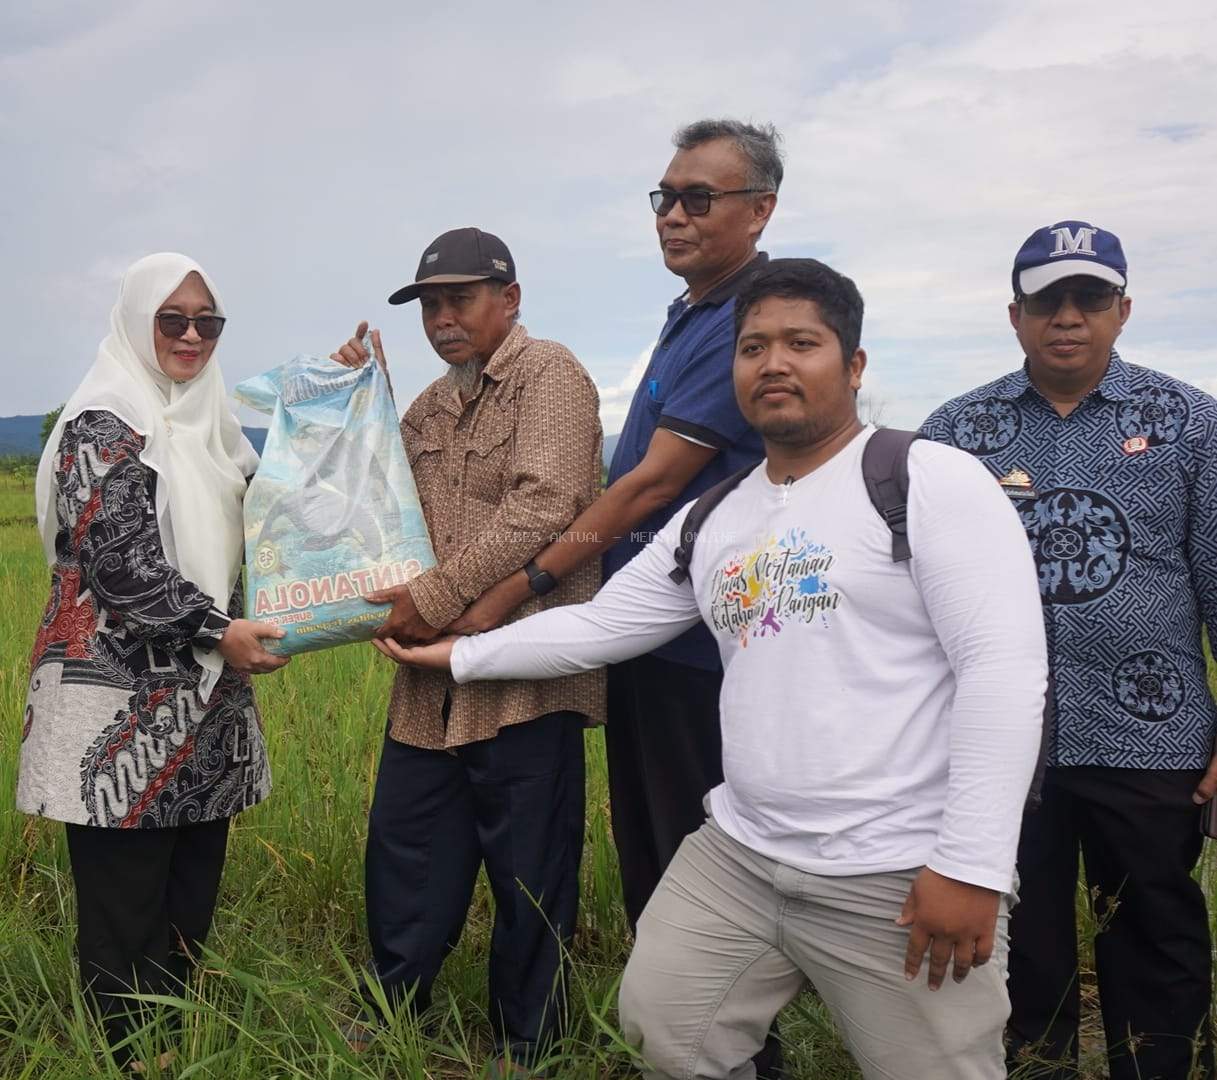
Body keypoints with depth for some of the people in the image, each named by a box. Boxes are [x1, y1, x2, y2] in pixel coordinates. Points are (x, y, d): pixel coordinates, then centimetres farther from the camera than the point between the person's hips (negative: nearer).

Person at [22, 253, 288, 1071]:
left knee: (192, 897, 12)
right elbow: (121, 565, -16)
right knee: (125, 910, -1)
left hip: (205, 703, 7)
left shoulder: (212, 424, 15)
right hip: (127, 709, -7)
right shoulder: (103, 426, -8)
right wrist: (220, 631, -17)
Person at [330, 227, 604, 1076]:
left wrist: (439, 596, -19)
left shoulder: (549, 375, -8)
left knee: (528, 870, 4)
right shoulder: (435, 403, 19)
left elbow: (541, 508, -20)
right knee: (406, 846, 14)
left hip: (523, 672, -8)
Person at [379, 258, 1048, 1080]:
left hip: (902, 878, -6)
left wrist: (970, 866, -20)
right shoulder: (711, 521, 11)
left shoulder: (931, 481, -9)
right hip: (738, 856, 6)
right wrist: (458, 654, 19)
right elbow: (597, 625, 20)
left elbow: (1005, 667, -16)